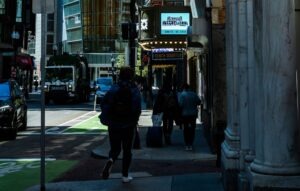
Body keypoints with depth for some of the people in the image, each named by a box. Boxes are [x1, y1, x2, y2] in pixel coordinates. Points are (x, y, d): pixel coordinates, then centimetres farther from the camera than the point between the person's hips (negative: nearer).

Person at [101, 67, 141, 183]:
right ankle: (125, 176, 14)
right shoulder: (134, 90, -6)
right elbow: (137, 108, -14)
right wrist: (135, 120, 4)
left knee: (115, 148, 13)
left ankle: (111, 160, -20)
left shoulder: (114, 88, -3)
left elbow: (104, 104, -9)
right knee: (127, 150, 13)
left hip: (114, 124, 1)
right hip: (129, 125, -1)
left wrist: (109, 116, 6)